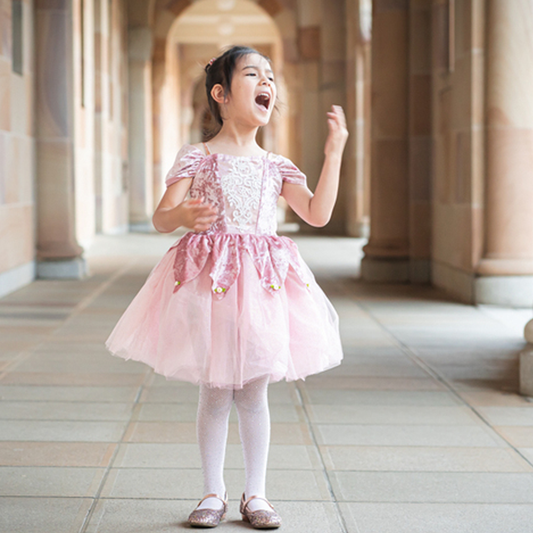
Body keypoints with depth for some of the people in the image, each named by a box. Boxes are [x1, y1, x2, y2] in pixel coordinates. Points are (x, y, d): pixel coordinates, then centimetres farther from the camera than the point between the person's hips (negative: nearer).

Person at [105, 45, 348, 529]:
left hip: (262, 283, 3)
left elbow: (317, 214, 3)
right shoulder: (197, 159, 0)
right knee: (215, 393, 3)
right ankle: (214, 493, 16)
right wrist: (182, 215, -29)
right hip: (207, 279, -2)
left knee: (253, 393, 6)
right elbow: (161, 217, -5)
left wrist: (334, 153, 0)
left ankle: (256, 494, 16)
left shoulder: (276, 167, 11)